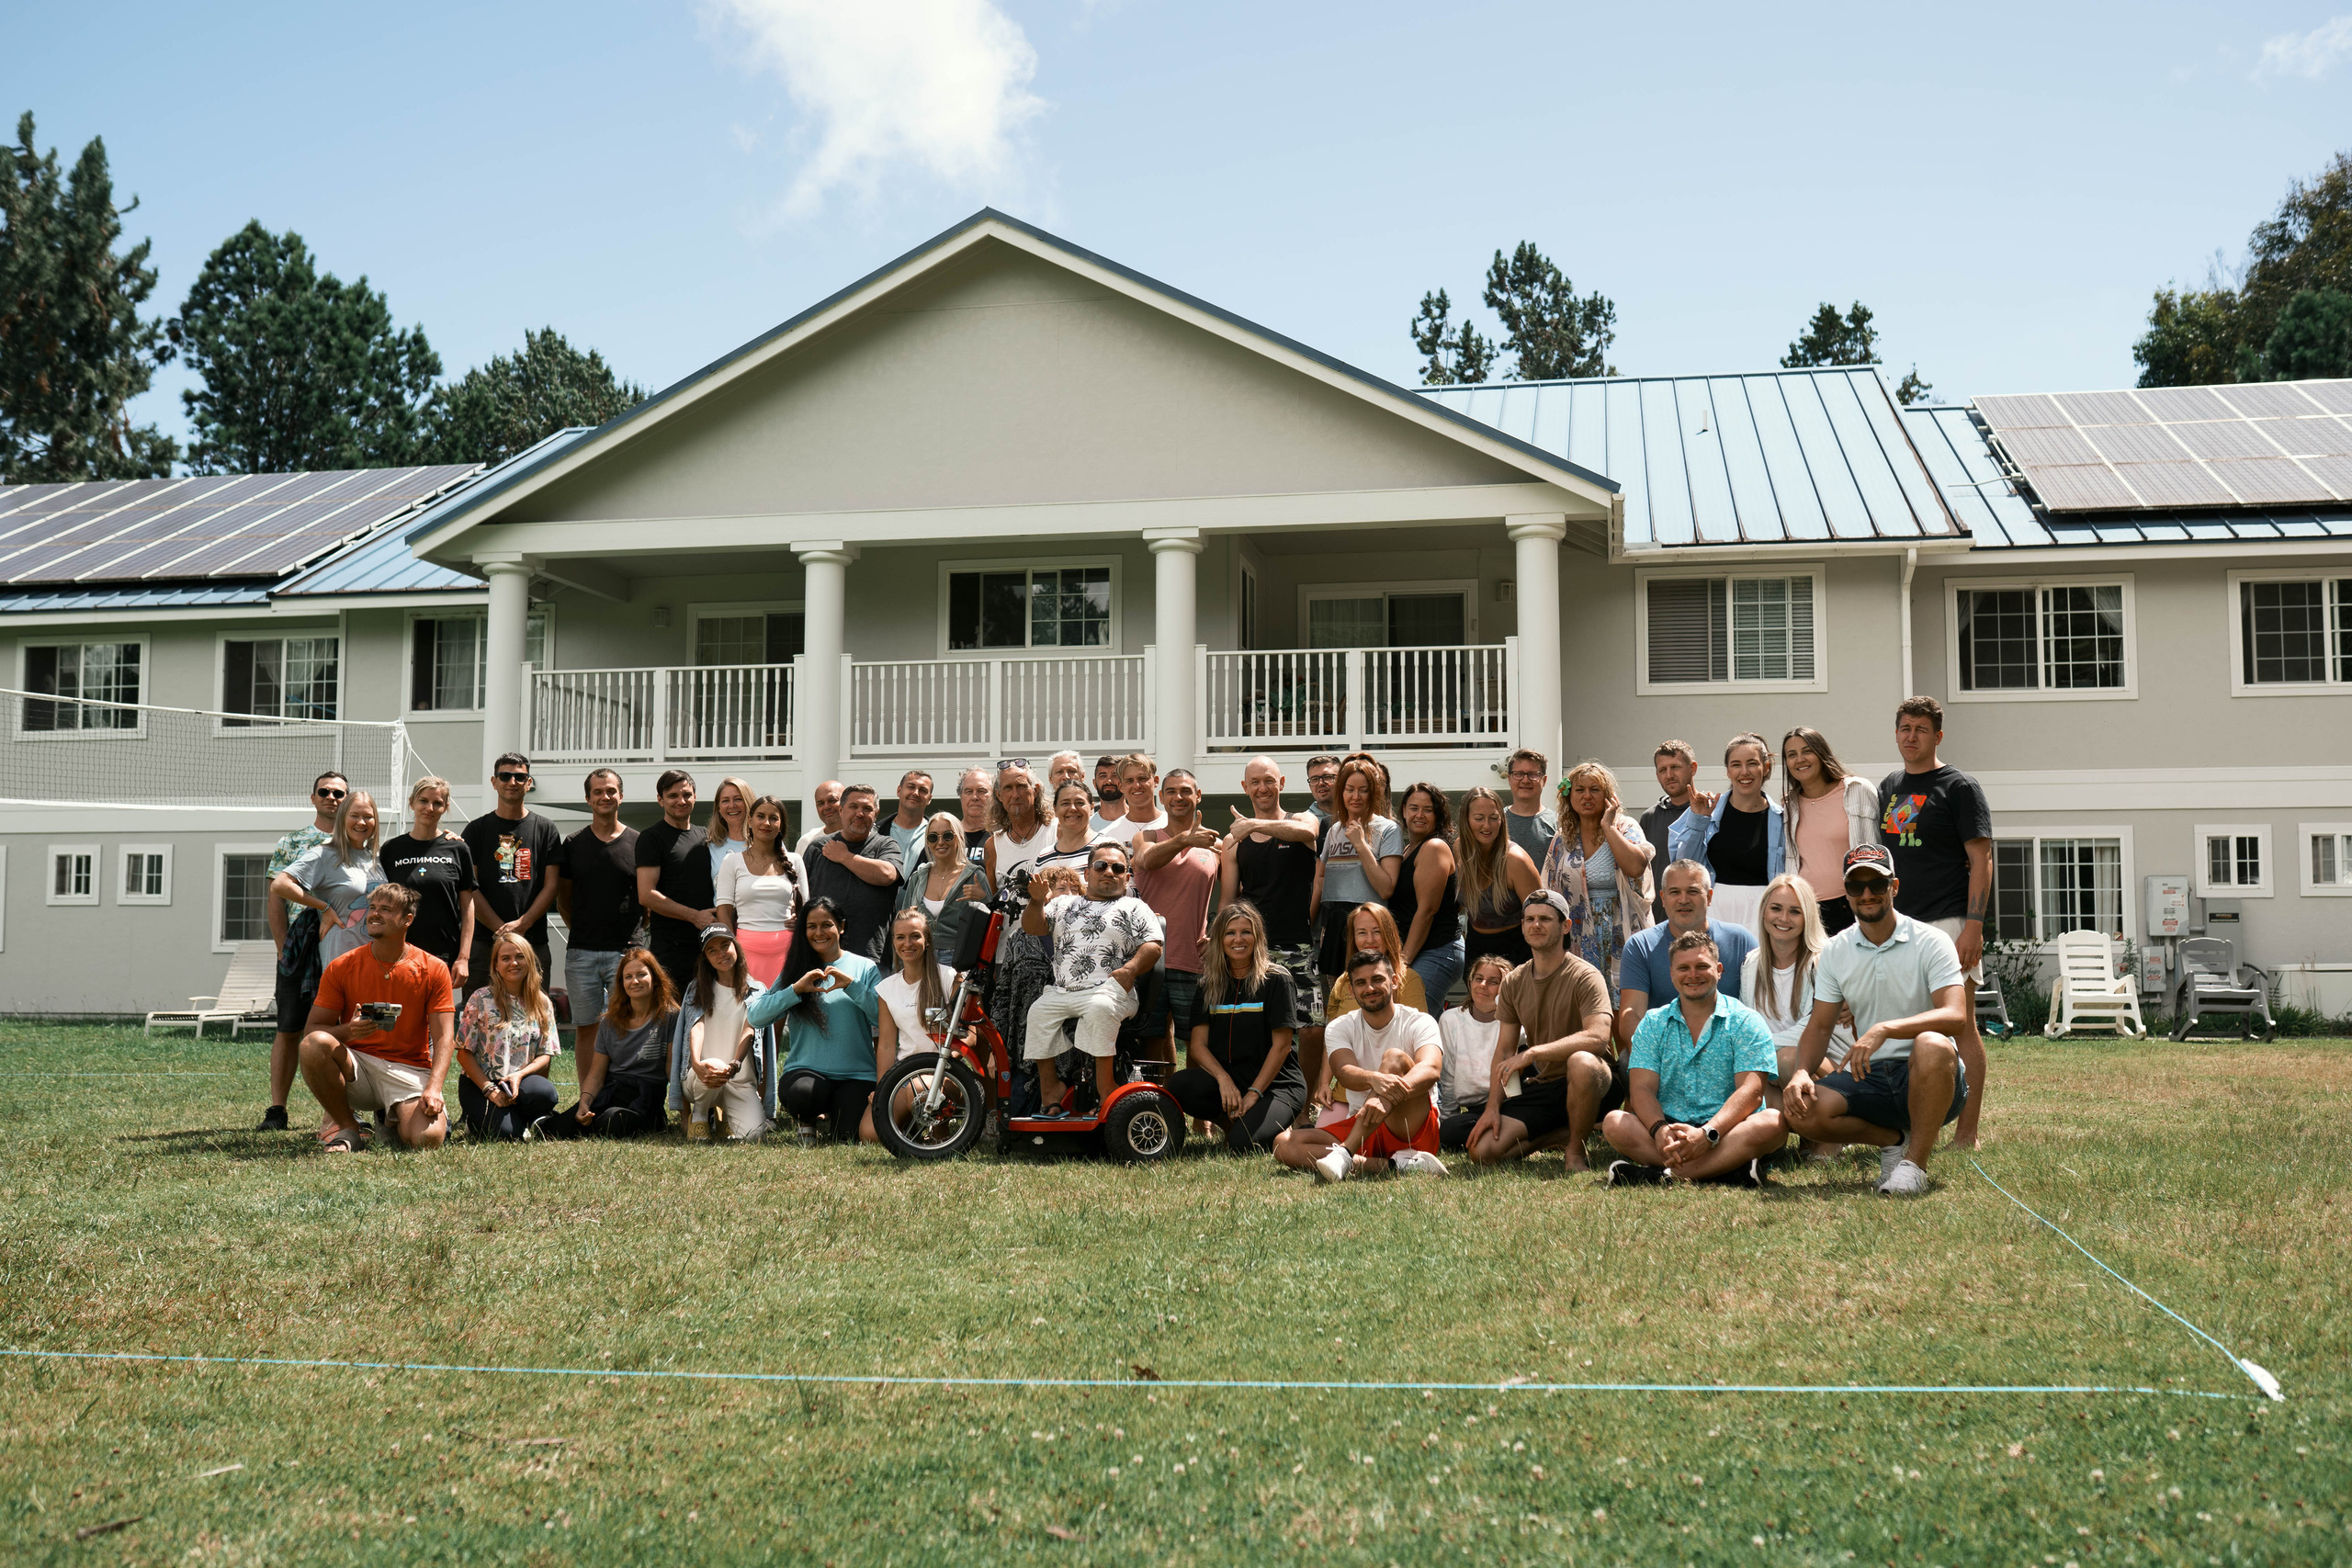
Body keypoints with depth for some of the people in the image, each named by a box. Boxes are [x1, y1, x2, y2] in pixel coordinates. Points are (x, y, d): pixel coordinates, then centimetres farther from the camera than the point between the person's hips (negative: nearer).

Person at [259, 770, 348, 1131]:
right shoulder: (291, 842, 11)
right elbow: (276, 897, 6)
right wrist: (282, 947, -3)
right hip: (299, 948, 0)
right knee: (290, 1029, 1)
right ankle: (277, 1109, 6)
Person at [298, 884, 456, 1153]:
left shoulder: (434, 970, -2)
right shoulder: (341, 967, 0)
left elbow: (444, 1037, -7)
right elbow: (313, 1028, -1)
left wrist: (433, 1088, -23)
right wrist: (348, 1031, -25)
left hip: (409, 1070, -1)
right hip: (356, 1066, 1)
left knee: (428, 1139, -29)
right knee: (313, 1044, -31)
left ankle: (395, 1118, 11)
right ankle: (347, 1127, -9)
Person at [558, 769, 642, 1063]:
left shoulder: (638, 843, 5)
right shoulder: (573, 844, 9)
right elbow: (563, 898, 16)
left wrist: (634, 931, 5)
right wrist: (581, 931, 9)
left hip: (626, 950, -2)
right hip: (581, 951, 2)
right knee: (585, 1027, 5)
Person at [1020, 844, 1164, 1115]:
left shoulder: (1134, 907, 15)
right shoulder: (1064, 904, 26)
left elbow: (1153, 945, 2)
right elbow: (1032, 927, 14)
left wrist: (1130, 968, -17)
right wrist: (1037, 902, -7)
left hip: (1110, 990, -4)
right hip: (1062, 990, 4)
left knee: (1099, 1007, -35)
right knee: (1039, 1010, -23)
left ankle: (1106, 1095, -32)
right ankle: (1050, 1096, -15)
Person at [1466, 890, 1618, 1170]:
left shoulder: (1584, 976, -11)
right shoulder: (1513, 982, 7)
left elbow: (1597, 1037, -27)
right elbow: (1504, 1051, 9)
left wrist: (1532, 1052, -31)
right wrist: (1492, 1108, -3)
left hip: (1593, 1084, -5)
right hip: (1543, 1087, 5)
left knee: (1581, 1062, -42)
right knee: (1483, 1151, -15)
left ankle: (1575, 1150, -16)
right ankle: (1562, 1135, 7)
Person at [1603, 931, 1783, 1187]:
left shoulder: (1746, 1022, 4)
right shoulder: (1653, 1024, 13)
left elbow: (1750, 1092, -8)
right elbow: (1642, 1089, 1)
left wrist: (1707, 1133, -27)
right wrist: (1659, 1130, -22)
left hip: (1727, 1130, -2)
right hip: (1669, 1130, 2)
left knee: (1773, 1122, -32)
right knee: (1614, 1122, -25)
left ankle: (1664, 1174, -37)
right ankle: (1730, 1169, -34)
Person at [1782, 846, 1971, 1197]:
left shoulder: (1930, 941, -7)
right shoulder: (1835, 951, 7)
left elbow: (1955, 1015, -21)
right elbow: (1820, 1026, 8)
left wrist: (1885, 1029, -36)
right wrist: (1802, 1072, -14)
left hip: (1929, 1078, -4)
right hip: (1868, 1077, 4)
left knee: (1932, 1045, -39)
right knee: (1799, 1110, -24)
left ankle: (1916, 1161, -19)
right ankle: (1894, 1139, 4)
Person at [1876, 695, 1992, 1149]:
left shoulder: (1960, 788, -2)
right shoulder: (1888, 789, 17)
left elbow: (1981, 860, -8)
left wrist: (1973, 926, -17)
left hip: (1948, 922, -6)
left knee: (1960, 1024, -6)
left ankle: (1966, 1134, -3)